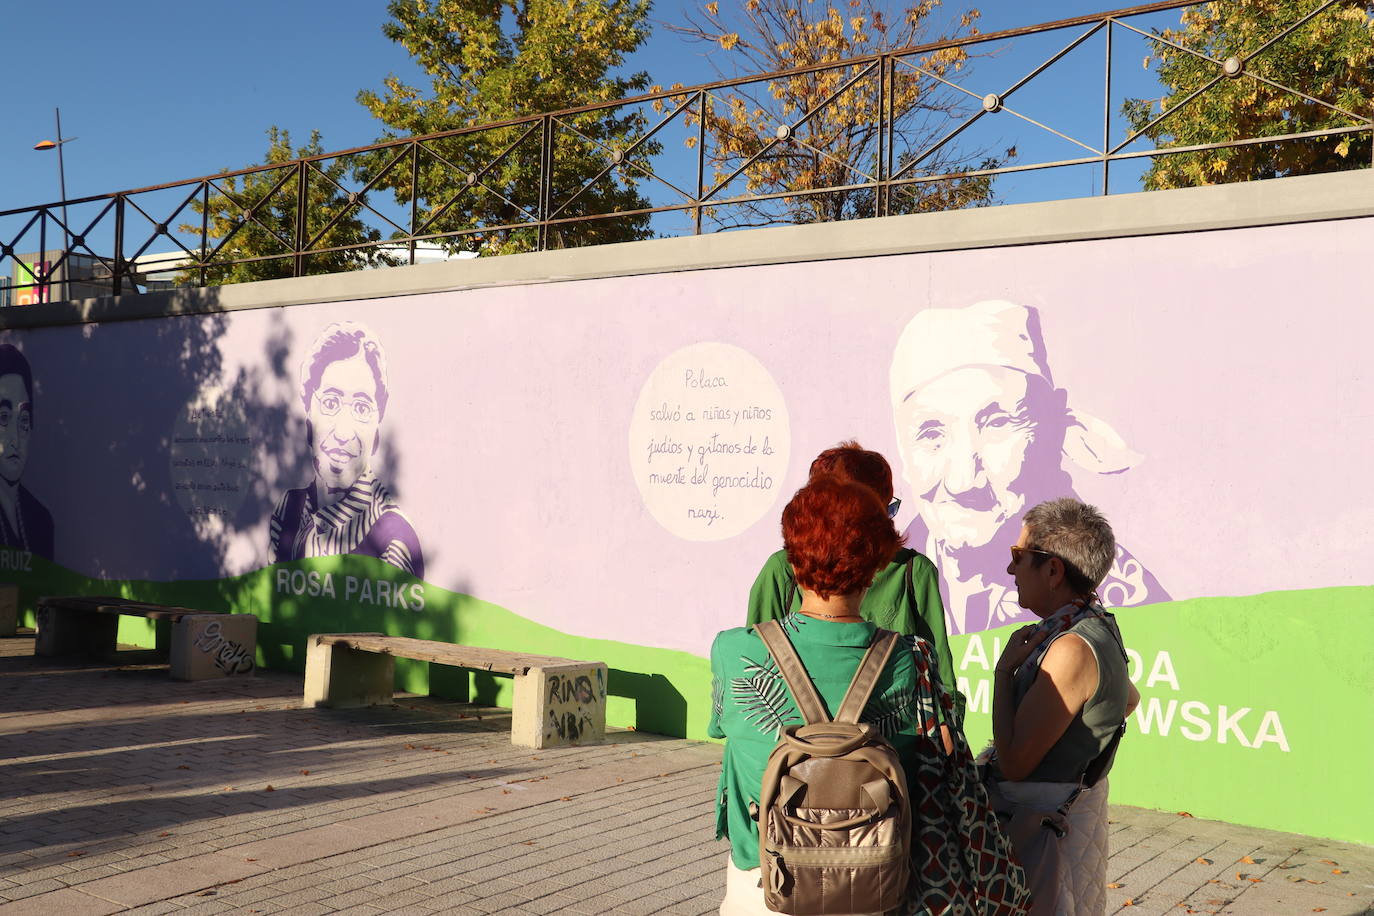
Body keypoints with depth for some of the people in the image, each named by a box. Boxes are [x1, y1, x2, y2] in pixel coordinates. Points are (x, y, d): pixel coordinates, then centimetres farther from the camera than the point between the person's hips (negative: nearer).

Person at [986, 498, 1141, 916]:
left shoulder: (1073, 649, -25)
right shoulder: (1095, 631, 6)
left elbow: (1013, 763, -24)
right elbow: (1131, 698, 28)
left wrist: (1004, 669, -16)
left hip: (1046, 826, -9)